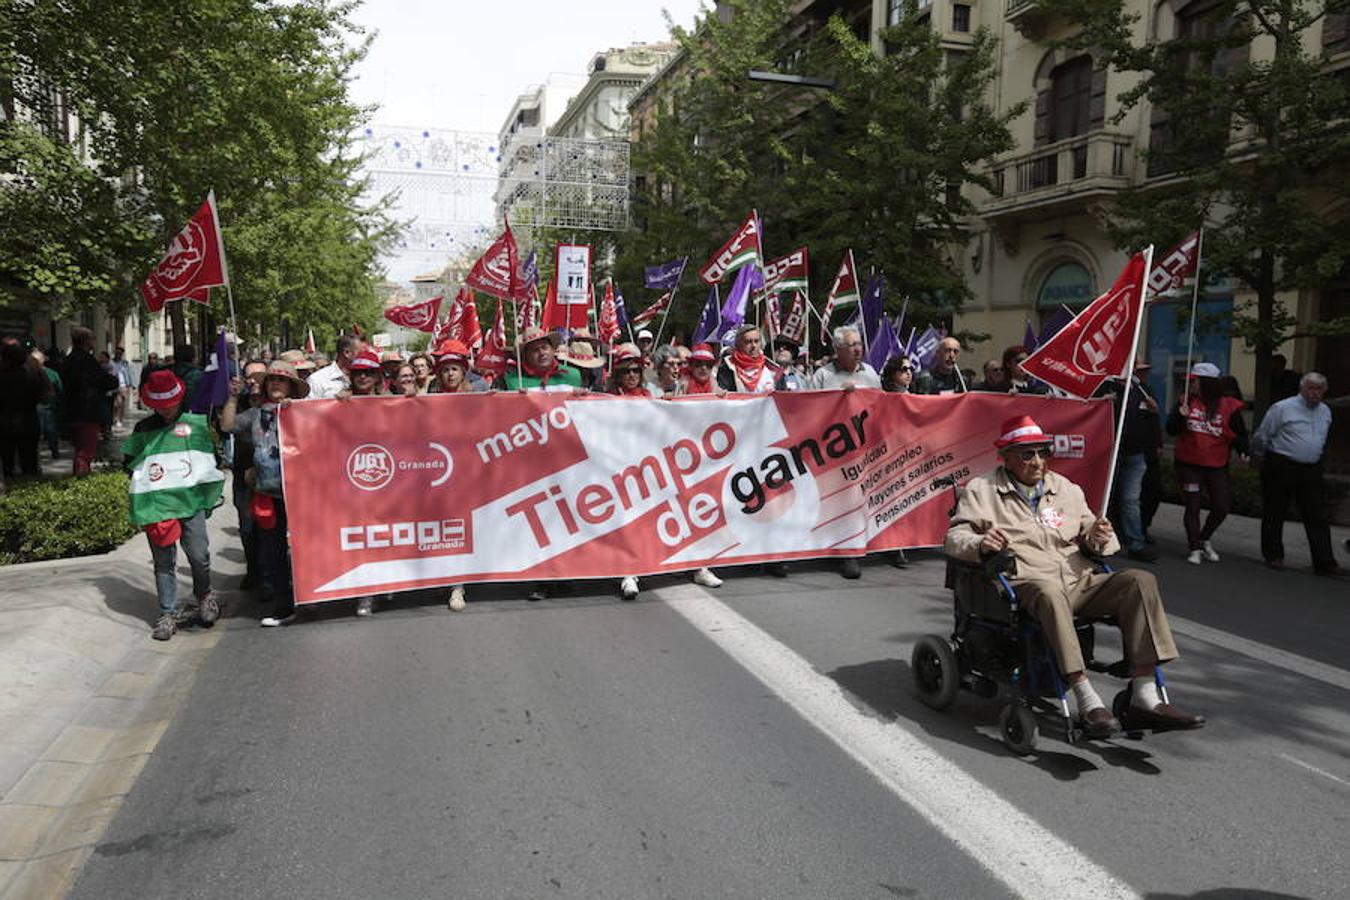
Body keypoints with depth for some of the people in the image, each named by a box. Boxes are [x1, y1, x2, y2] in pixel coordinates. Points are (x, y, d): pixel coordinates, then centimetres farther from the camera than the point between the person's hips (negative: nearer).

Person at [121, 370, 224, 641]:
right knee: (164, 562, 5)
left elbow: (214, 454, 12)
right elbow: (128, 461, 20)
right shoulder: (144, 428, 11)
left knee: (199, 555, -8)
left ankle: (204, 595, 19)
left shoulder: (197, 423, 5)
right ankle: (168, 614, 13)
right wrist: (145, 475, 5)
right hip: (156, 504, 2)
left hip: (191, 500, -2)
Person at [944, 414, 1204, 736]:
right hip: (1026, 585, -5)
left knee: (1141, 581, -17)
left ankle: (1144, 698, -22)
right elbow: (954, 537, 2)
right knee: (1049, 591, -40)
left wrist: (1099, 537, -2)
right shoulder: (982, 490, 9)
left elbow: (1089, 536, 23)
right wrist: (980, 544, -20)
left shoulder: (1066, 489, 23)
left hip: (1079, 582, 5)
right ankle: (1087, 702, -39)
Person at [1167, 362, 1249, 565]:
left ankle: (1205, 539, 29)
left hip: (1217, 465, 0)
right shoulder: (1186, 402, 0)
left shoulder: (1228, 406, -4)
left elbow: (1239, 433, 2)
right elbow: (1171, 429, -2)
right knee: (1192, 507, 4)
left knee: (1222, 507, 4)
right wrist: (1180, 415, -20)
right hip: (1189, 463, 0)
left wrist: (1242, 451, -14)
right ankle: (1194, 548, 15)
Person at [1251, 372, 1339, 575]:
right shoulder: (1282, 408, -8)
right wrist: (1263, 460, 6)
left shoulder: (1326, 412, 11)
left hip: (1311, 471, 5)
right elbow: (1261, 436, -2)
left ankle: (1324, 562, 1)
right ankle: (1273, 556, 18)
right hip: (1281, 469, -5)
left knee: (1318, 518, 0)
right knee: (1274, 514, 5)